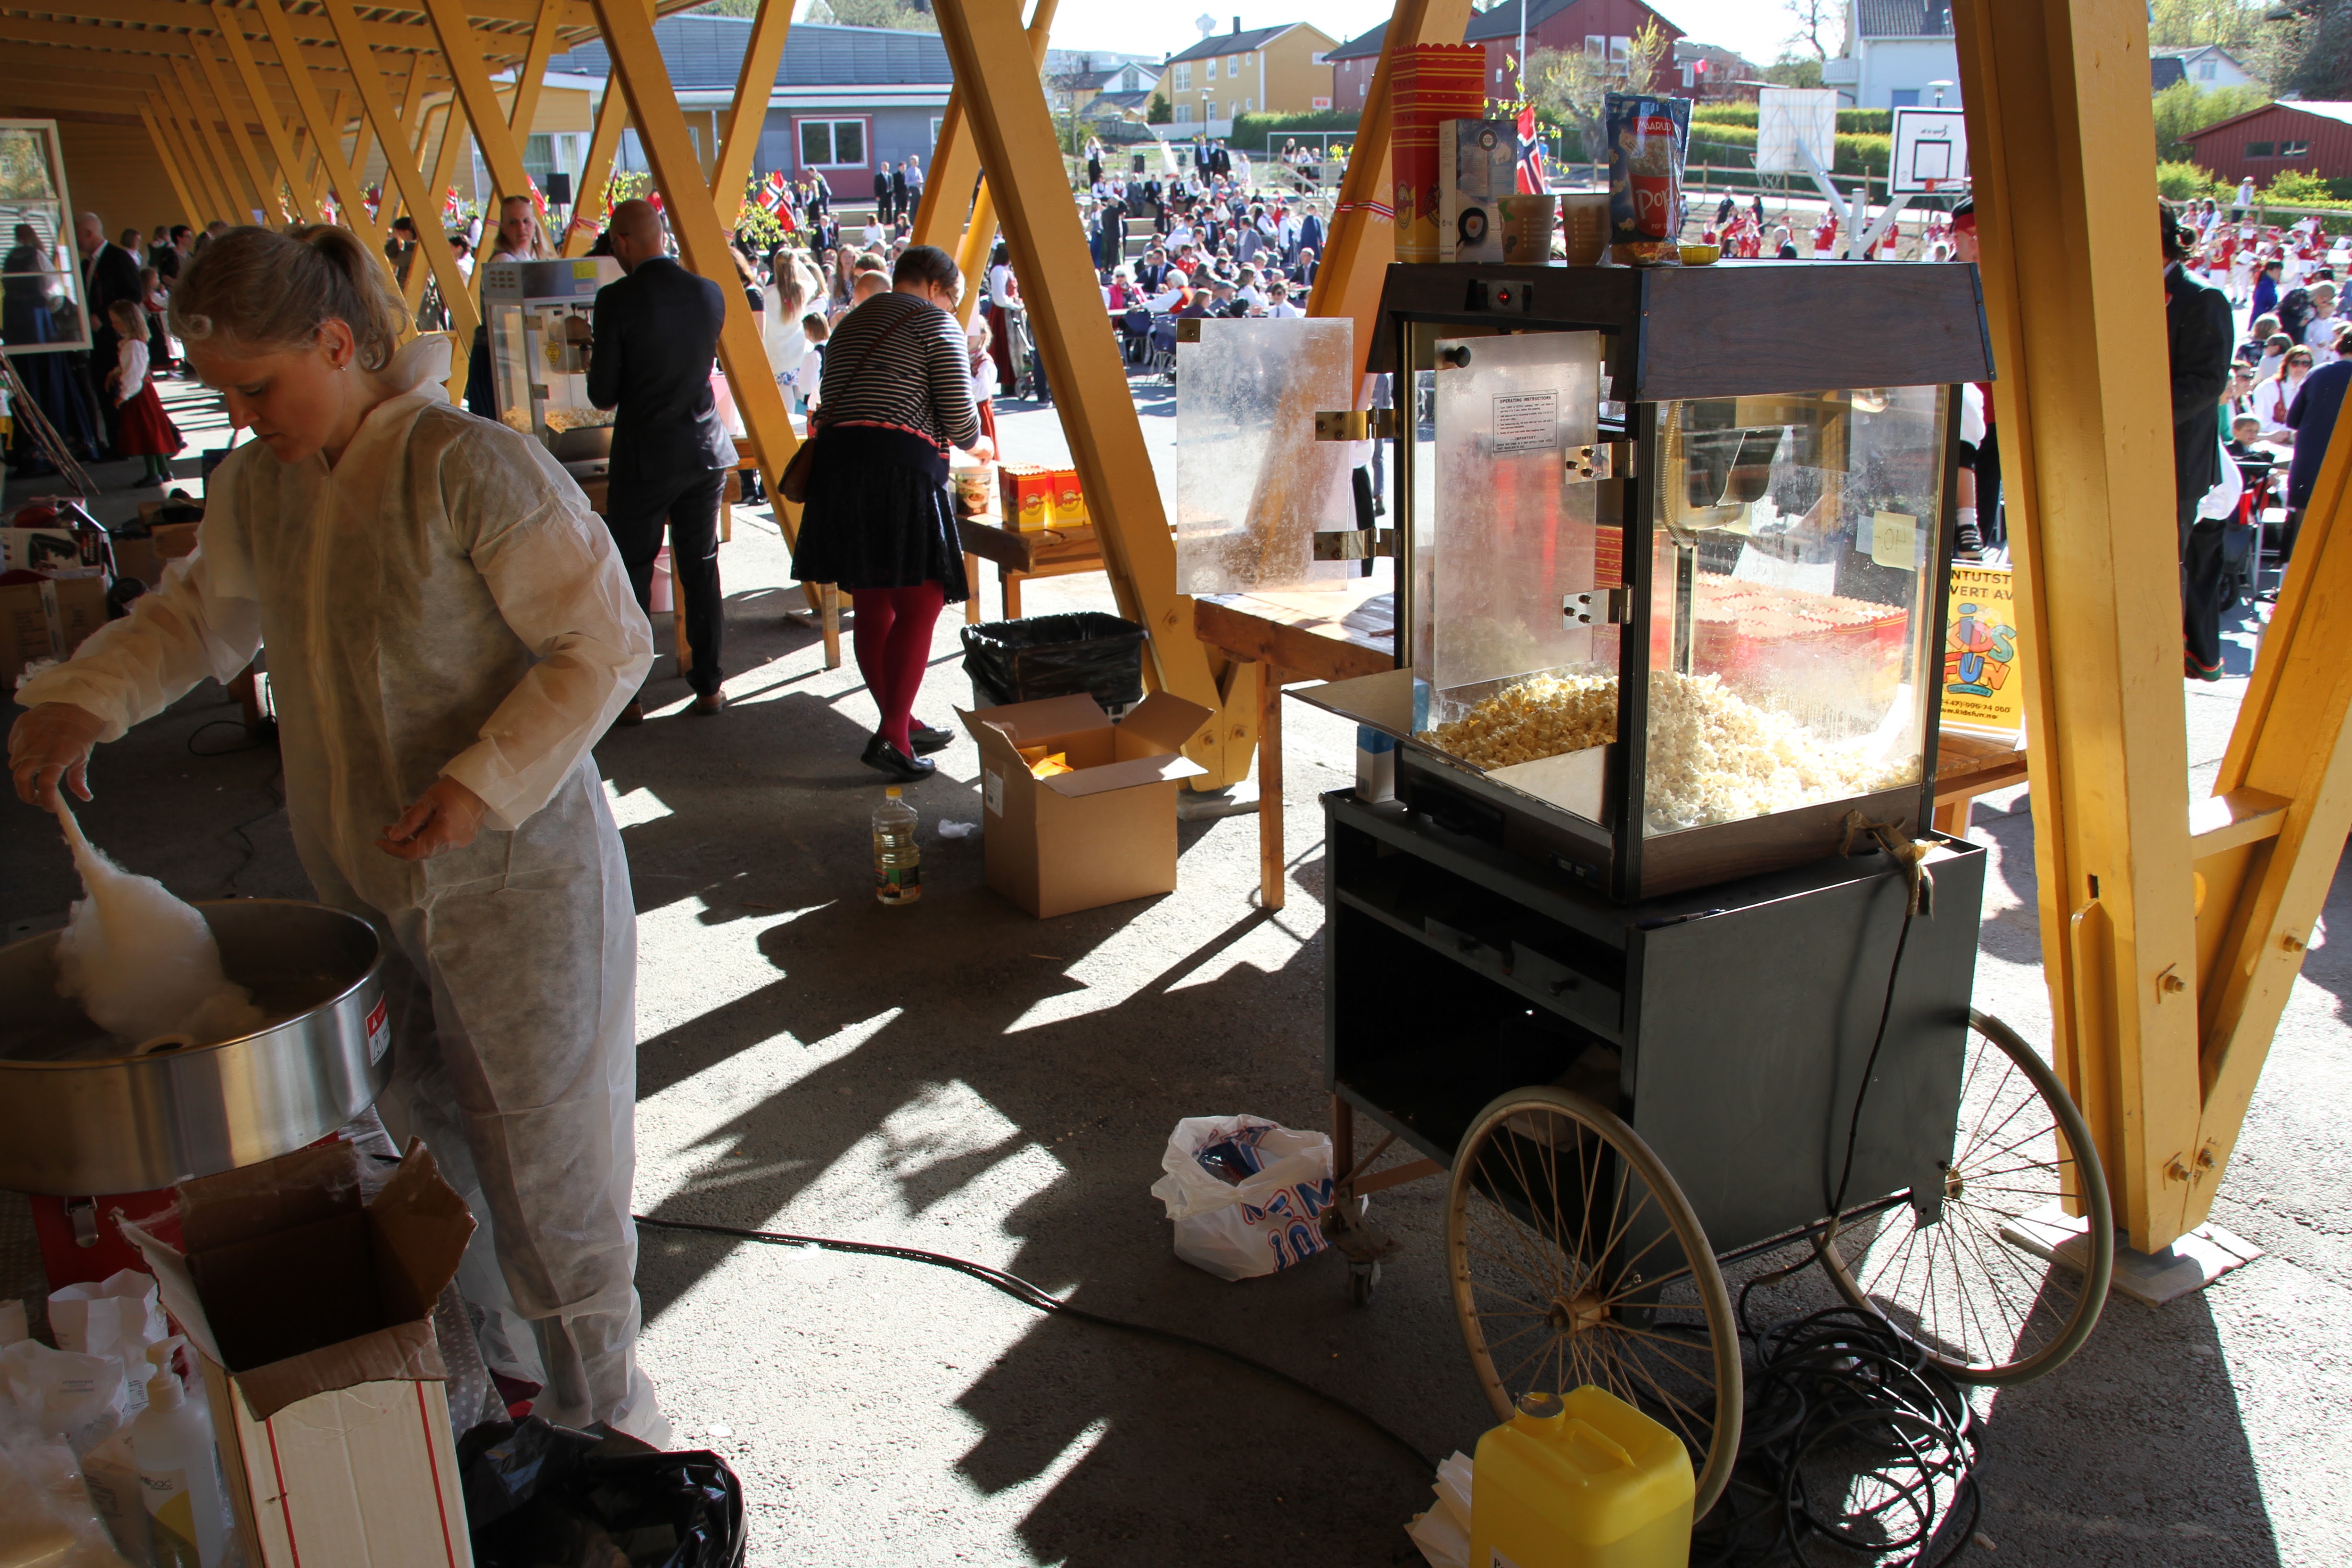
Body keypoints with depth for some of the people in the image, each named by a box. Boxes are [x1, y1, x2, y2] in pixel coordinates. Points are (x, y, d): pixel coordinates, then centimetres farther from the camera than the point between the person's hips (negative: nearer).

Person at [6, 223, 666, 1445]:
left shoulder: (470, 468, -20)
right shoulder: (255, 486, 3)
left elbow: (607, 644, -17)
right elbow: (197, 616, 19)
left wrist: (482, 782, -25)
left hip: (512, 874, -7)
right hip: (359, 877, 7)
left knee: (542, 1157, 5)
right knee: (418, 1141, 18)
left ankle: (601, 1415, 24)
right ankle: (496, 1362, 40)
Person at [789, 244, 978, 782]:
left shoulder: (850, 325, 25)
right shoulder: (936, 324, 3)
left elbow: (830, 409, 18)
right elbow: (961, 423, -6)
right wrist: (969, 438, 18)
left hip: (835, 465, 8)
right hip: (901, 470, -8)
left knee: (873, 607, 13)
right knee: (919, 605, -4)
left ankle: (901, 724, 23)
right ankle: (892, 736, -9)